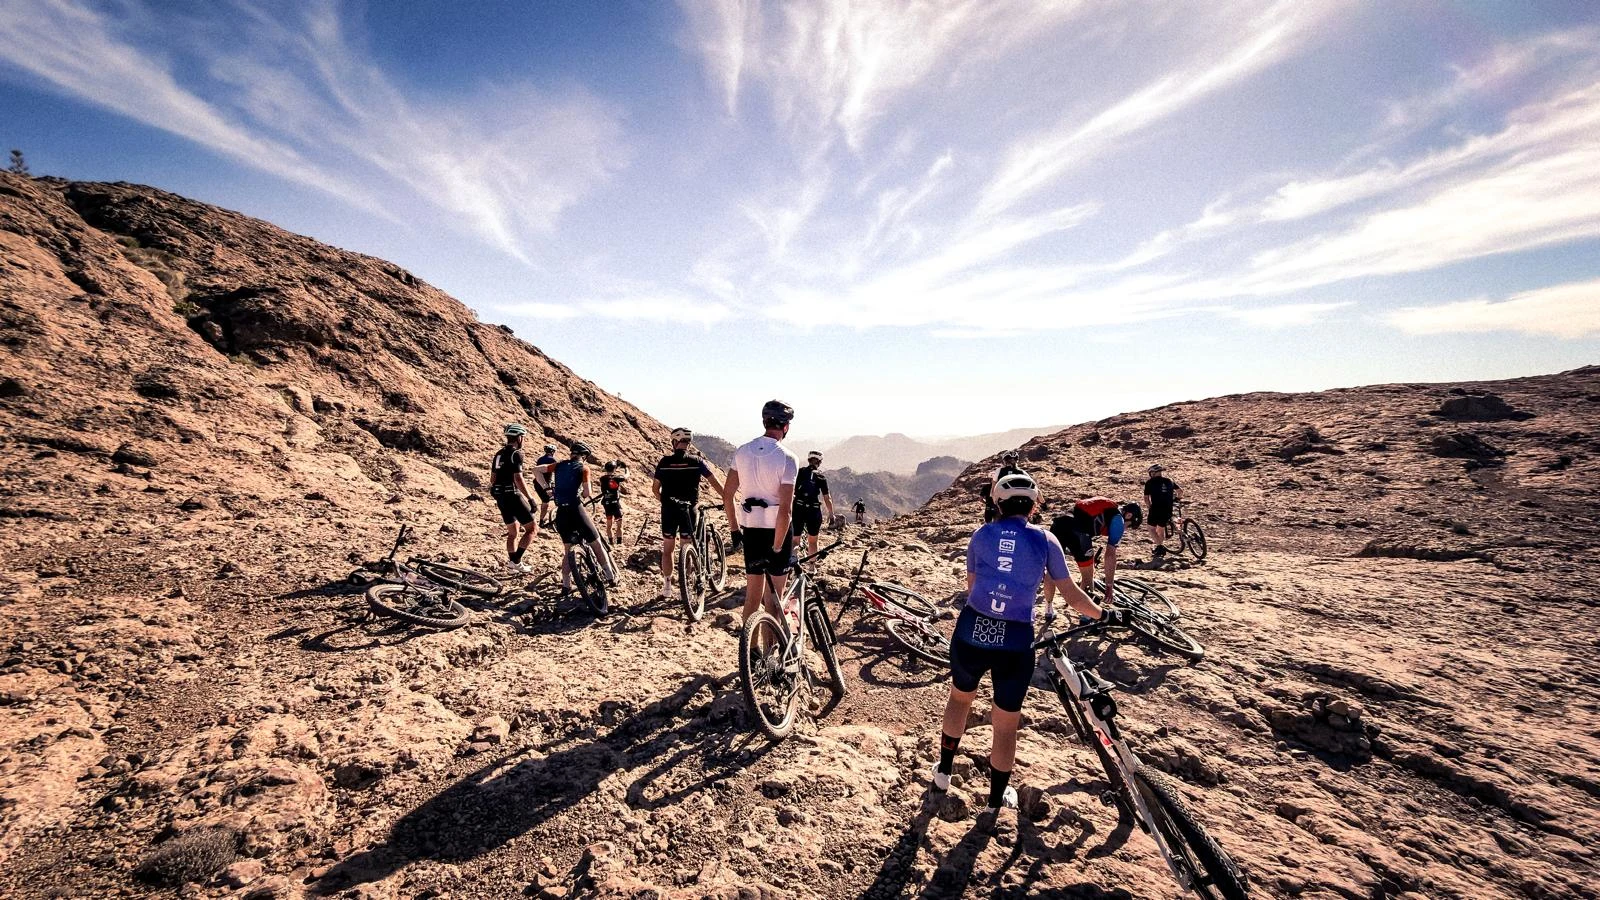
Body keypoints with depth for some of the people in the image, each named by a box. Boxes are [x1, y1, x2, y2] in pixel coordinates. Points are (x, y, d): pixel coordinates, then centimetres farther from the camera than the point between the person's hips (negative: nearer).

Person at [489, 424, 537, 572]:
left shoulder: (499, 453, 14)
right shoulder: (516, 454, -12)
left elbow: (493, 478, 19)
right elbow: (518, 479, -21)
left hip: (500, 497, 9)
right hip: (513, 495, -9)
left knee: (512, 532, 19)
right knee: (533, 528, -2)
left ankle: (515, 563, 22)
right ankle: (516, 560, -9)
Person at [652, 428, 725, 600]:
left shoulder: (664, 462, -1)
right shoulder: (696, 461, -4)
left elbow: (655, 488, 5)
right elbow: (715, 483, -5)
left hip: (669, 509, 1)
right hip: (689, 509, -1)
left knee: (668, 549, 13)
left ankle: (667, 586, 16)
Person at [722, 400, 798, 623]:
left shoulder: (742, 452, 1)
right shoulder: (787, 459, -16)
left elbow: (727, 495, 4)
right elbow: (785, 510, -21)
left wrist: (735, 530, 13)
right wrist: (777, 548, -15)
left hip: (750, 529, 5)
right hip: (776, 531, -5)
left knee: (752, 594, 16)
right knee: (773, 598, 7)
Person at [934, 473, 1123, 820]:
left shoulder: (981, 535, 4)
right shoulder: (1045, 540, 1)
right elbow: (1073, 597, 5)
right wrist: (1104, 614, 23)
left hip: (970, 636, 2)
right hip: (1015, 645, -1)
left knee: (959, 698, 29)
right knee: (1006, 726, 18)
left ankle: (943, 772, 44)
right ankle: (997, 799, 36)